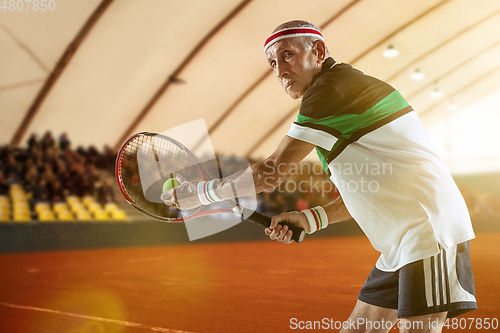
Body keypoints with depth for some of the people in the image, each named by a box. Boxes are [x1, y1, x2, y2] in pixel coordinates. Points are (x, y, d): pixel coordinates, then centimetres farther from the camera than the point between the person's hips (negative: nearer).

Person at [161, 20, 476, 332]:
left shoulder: (331, 88, -14)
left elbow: (270, 174, -15)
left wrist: (199, 191, -4)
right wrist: (310, 219, 11)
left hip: (430, 228, -10)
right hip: (399, 245, 10)